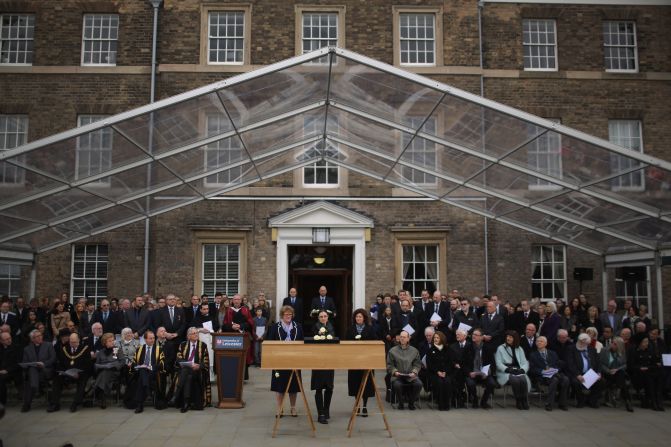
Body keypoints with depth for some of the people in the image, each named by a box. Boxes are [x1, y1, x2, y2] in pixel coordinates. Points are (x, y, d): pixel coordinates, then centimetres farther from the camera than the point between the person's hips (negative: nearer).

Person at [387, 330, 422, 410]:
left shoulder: (414, 351, 13)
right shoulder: (392, 351, 8)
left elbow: (417, 364, 10)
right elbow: (389, 365, 7)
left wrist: (414, 372, -8)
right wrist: (395, 371, -10)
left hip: (411, 376, 1)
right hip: (397, 376, -1)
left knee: (418, 384, -28)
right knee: (397, 385, -35)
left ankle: (411, 402, -1)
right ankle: (400, 403, -5)